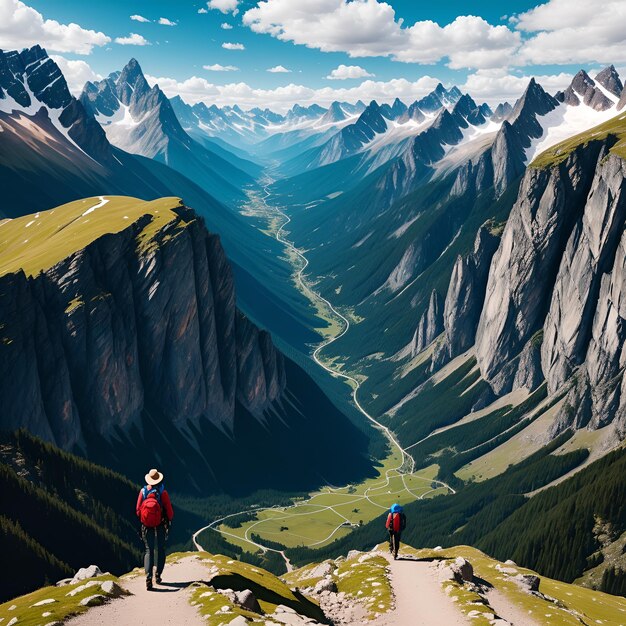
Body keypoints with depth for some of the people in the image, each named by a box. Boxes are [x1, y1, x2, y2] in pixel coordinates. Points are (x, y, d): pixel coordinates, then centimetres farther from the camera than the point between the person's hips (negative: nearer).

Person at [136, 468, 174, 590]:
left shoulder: (143, 491, -6)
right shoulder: (162, 492, -12)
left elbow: (138, 509, 1)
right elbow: (169, 509, -10)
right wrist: (170, 519, 11)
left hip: (147, 525, 1)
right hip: (161, 525, -1)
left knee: (149, 550, 4)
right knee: (161, 549, 15)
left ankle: (148, 577, -12)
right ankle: (158, 576, 18)